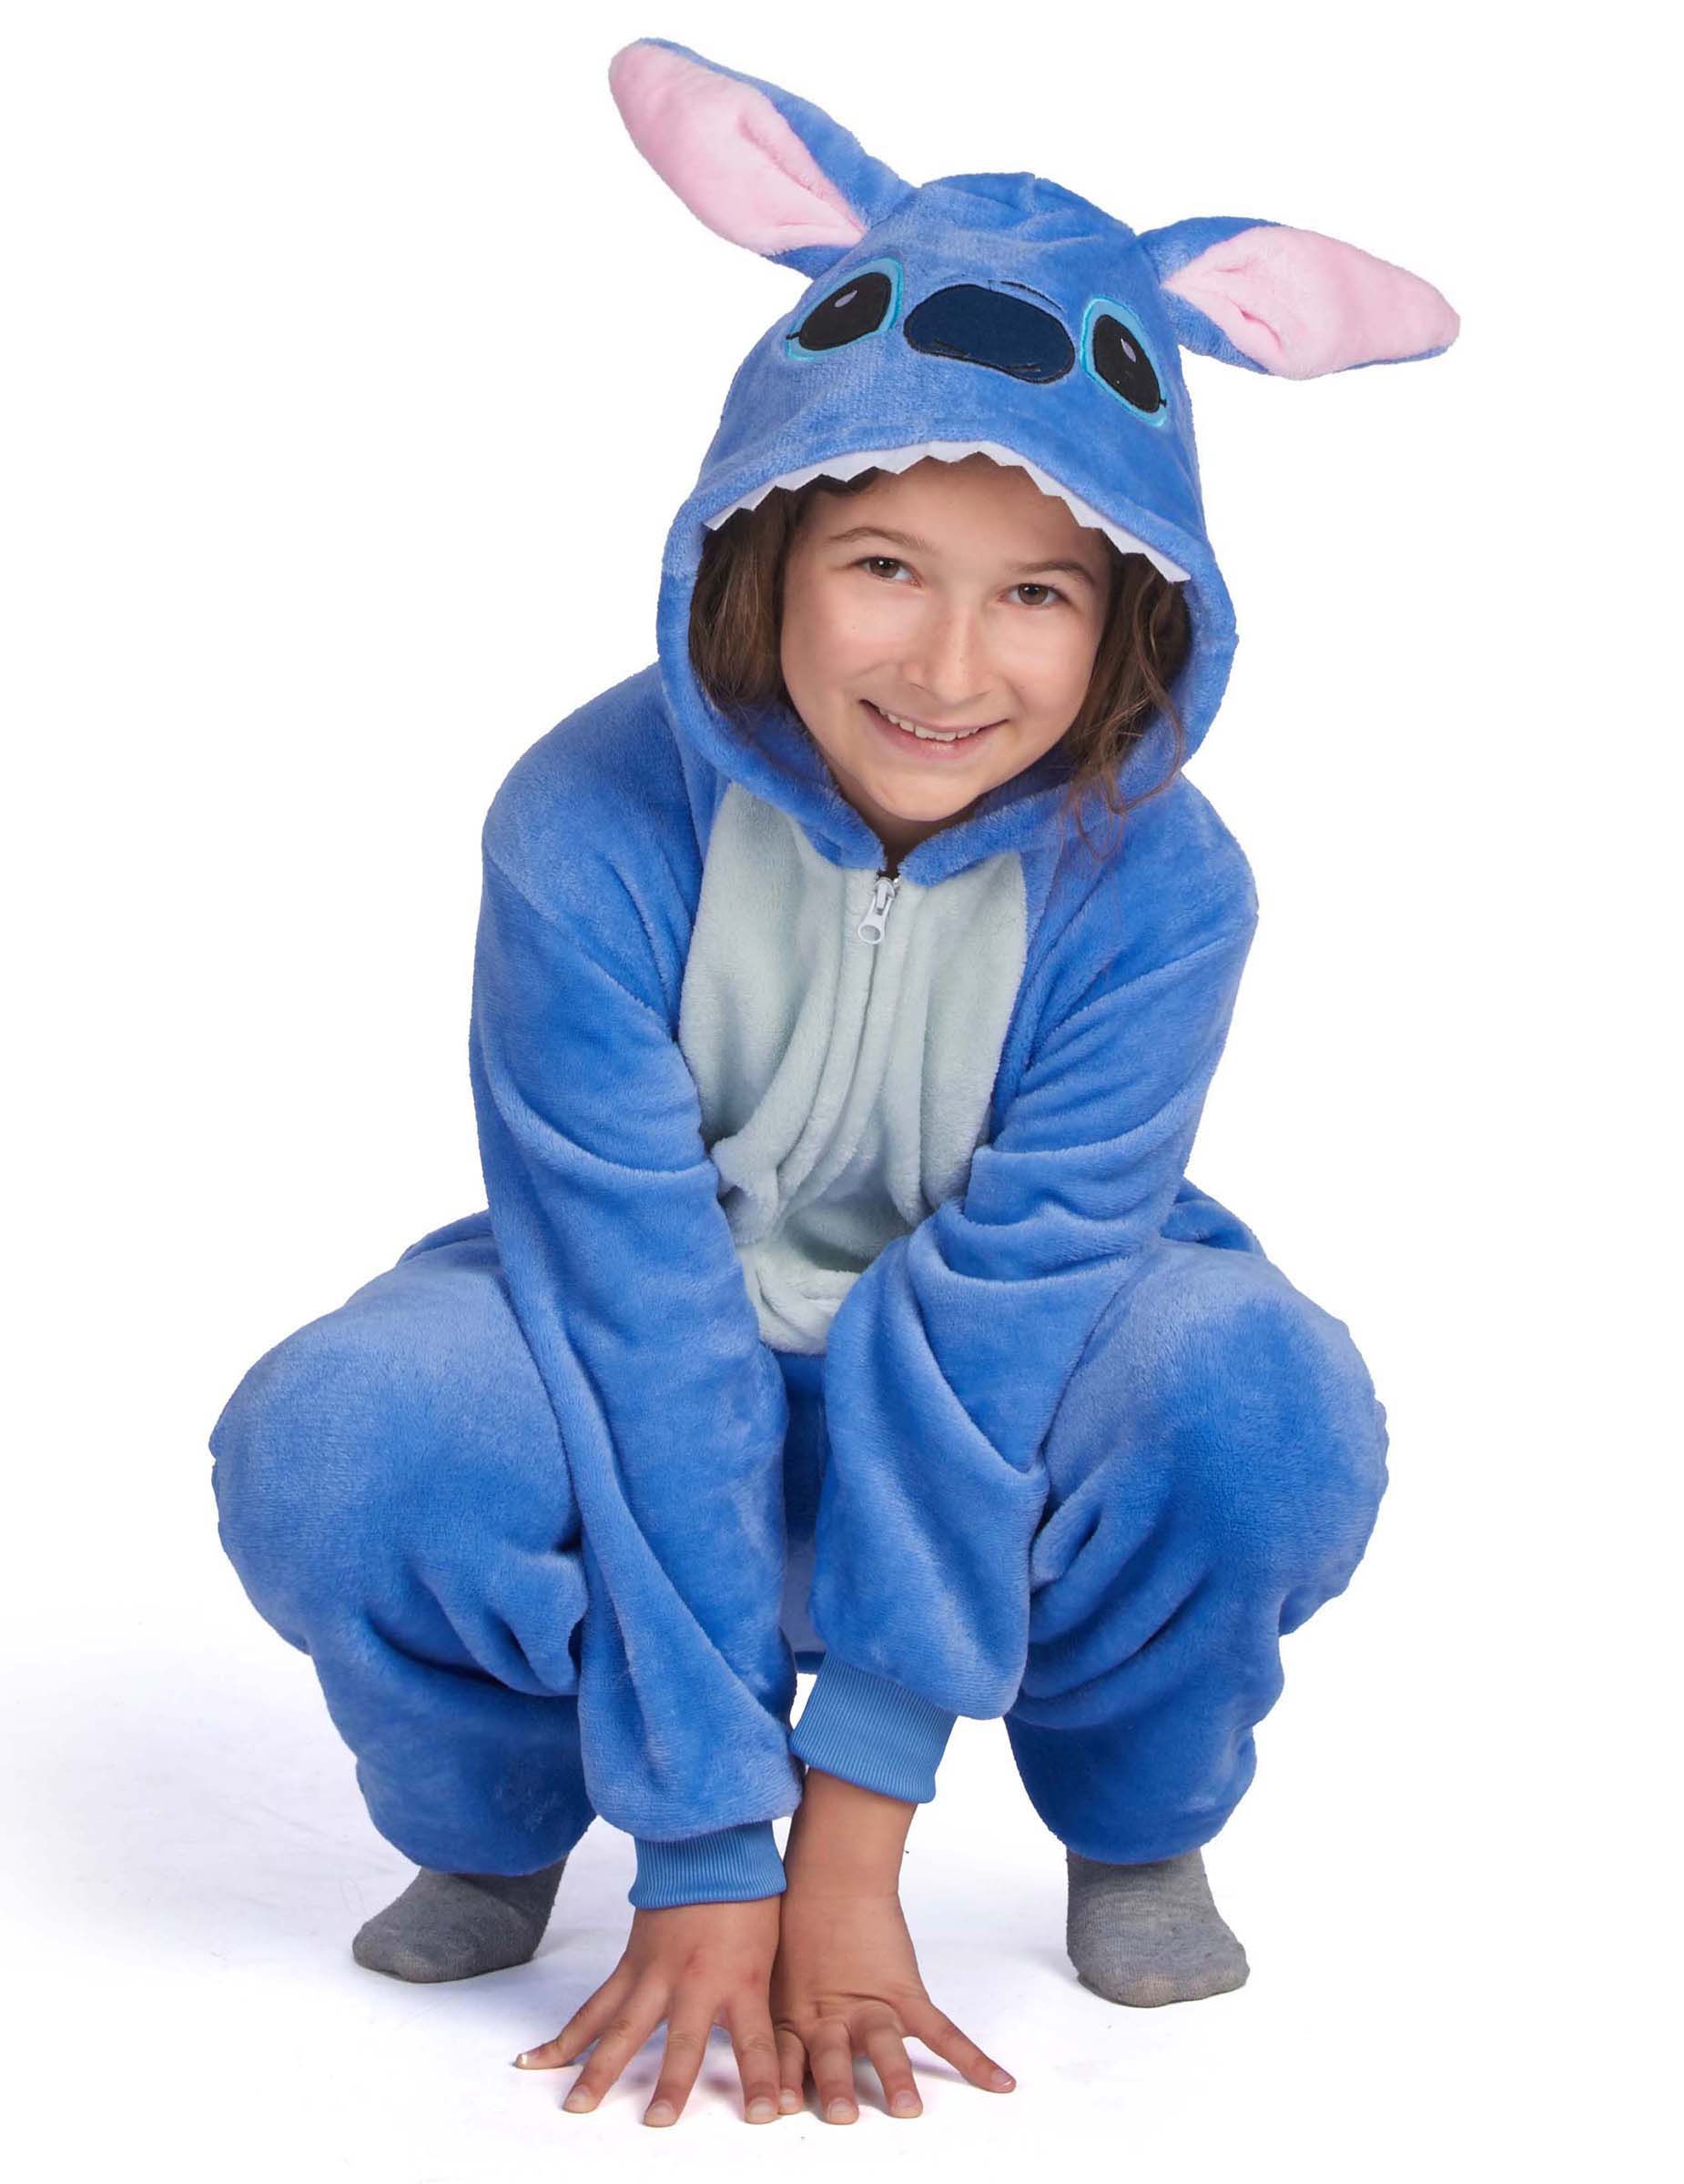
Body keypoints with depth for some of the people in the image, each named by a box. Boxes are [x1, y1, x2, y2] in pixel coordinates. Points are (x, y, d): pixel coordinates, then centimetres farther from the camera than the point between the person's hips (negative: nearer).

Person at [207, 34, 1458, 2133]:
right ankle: (492, 1827, 3)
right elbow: (645, 1329, -27)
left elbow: (991, 1338, -25)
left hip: (1012, 1400, 1)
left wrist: (849, 1843, -27)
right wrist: (705, 1862, -28)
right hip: (649, 1375, 0)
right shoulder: (592, 828, -25)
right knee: (334, 1441, -32)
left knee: (1257, 1401, -32)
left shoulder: (1155, 885, -22)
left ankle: (1138, 1830, 1)